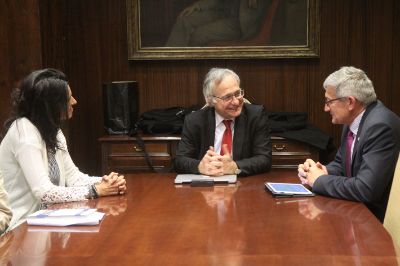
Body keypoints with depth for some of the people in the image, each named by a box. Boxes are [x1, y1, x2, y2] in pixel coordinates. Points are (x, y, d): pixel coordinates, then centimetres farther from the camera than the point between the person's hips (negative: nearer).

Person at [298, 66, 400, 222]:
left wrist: (320, 180, -17)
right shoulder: (353, 120, 3)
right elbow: (340, 163, 15)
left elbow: (366, 189, -30)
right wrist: (323, 171, -7)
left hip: (379, 218, -7)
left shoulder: (380, 126, -24)